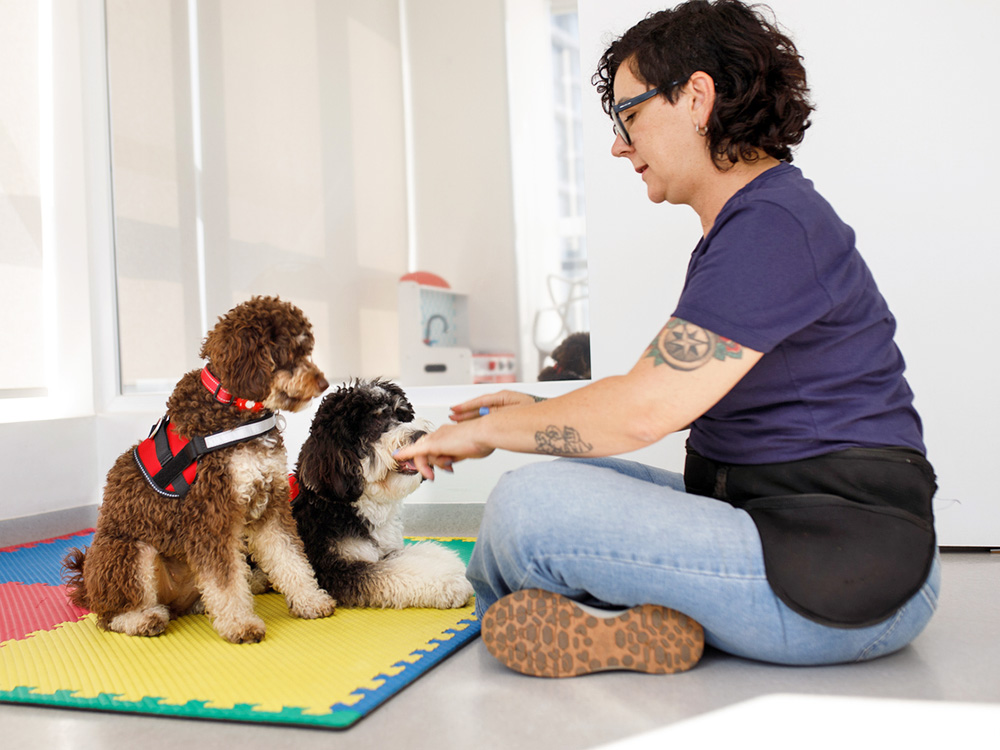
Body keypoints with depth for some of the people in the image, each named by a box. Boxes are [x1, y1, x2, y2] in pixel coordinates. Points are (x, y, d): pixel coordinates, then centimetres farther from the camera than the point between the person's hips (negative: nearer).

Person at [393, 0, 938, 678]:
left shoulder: (773, 227, -18)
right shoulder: (745, 224, 15)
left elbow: (643, 411, -23)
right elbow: (680, 400, 17)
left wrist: (487, 430, -8)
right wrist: (539, 415, 11)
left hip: (845, 586, -10)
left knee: (532, 503, -25)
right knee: (567, 471, 13)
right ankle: (642, 621, -7)